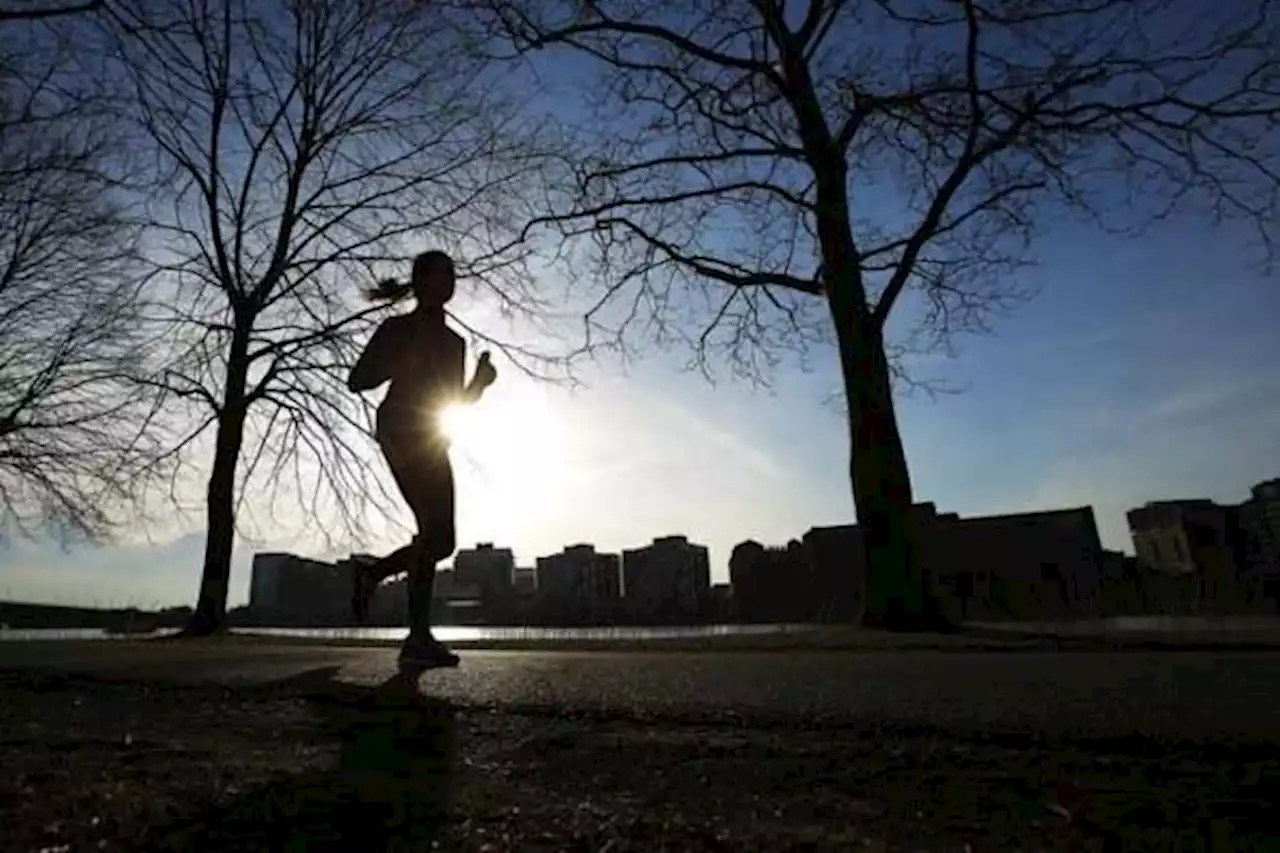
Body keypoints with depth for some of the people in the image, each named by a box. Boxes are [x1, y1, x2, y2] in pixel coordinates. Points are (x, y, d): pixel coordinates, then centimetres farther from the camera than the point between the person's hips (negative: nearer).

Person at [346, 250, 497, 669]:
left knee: (440, 538, 1)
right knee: (436, 530, -20)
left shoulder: (454, 341, 22)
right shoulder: (398, 328, 5)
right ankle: (419, 638, -17)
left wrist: (480, 381, 4)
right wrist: (402, 363, -17)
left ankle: (371, 575, 24)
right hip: (401, 432, -7)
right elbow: (357, 379, -1)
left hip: (433, 442, 7)